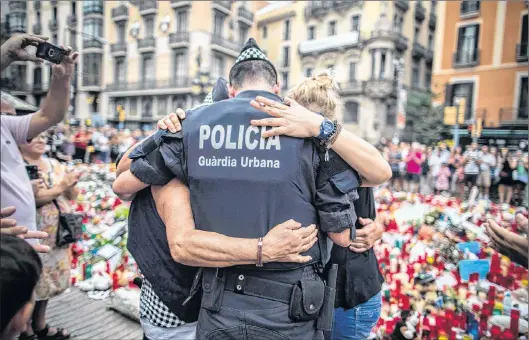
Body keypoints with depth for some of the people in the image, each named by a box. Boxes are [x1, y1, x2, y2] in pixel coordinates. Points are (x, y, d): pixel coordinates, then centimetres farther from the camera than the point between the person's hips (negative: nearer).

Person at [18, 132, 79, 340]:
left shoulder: (55, 165, 9)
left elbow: (72, 196, 10)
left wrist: (70, 185, -11)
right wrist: (59, 188, -22)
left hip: (57, 234, 6)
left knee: (48, 279, 15)